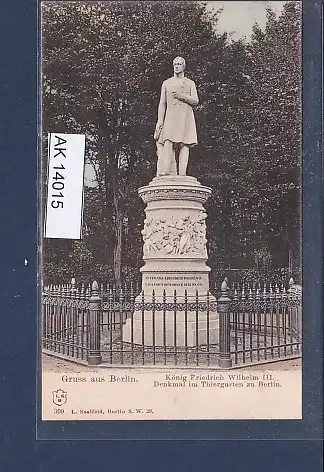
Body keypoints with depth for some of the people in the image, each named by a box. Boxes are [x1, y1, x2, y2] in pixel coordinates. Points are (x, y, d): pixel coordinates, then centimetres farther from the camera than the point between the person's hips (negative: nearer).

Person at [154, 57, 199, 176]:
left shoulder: (190, 83, 18)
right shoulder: (166, 83, 19)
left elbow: (195, 101, 5)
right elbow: (162, 103, 12)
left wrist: (181, 96, -8)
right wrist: (159, 121, 2)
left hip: (186, 118, 0)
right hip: (170, 117, 0)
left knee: (184, 144, -9)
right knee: (168, 144, -16)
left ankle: (182, 174, -13)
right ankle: (164, 175, -23)